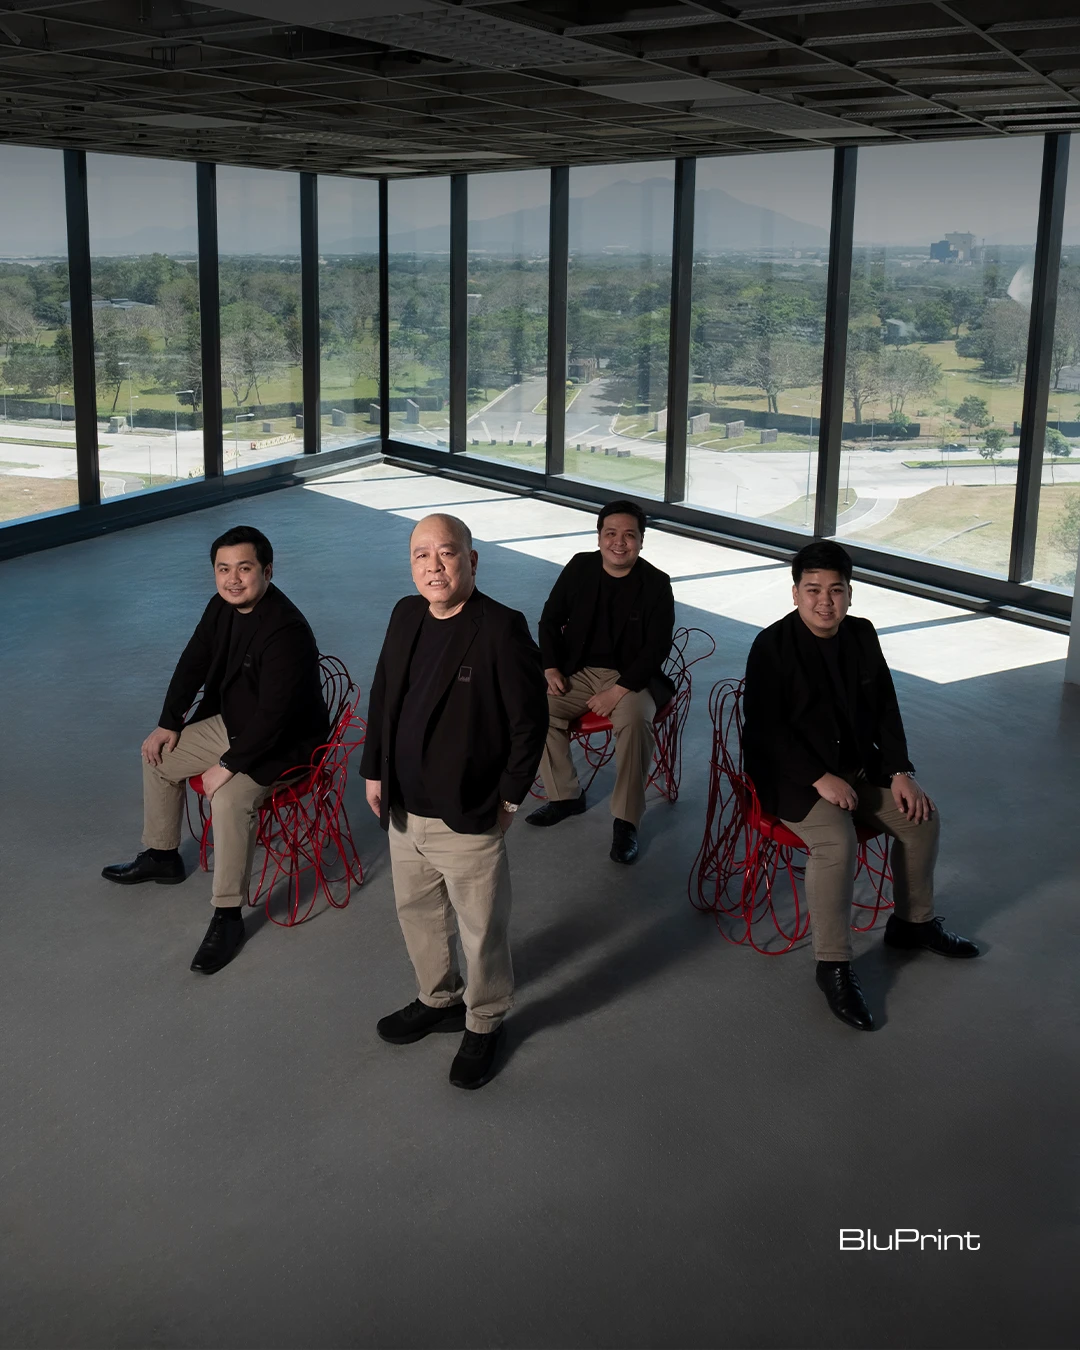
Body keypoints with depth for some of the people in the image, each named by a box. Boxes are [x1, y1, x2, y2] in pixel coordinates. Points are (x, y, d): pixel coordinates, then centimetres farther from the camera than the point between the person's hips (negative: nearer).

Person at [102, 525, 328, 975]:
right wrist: (168, 724, 6)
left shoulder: (286, 631, -31)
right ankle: (161, 856, 33)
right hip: (230, 722, 10)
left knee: (230, 799, -31)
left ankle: (228, 916, -18)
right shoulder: (222, 607, -3)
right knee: (158, 755, 15)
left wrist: (228, 765, -28)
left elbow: (273, 714, -32)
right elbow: (193, 664, 11)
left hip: (281, 741, -9)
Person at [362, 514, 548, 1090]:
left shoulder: (501, 629, -19)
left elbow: (529, 719, -14)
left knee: (480, 930, 10)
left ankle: (484, 1023, 33)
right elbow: (382, 696, 13)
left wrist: (509, 796, -11)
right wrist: (374, 770, 10)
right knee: (416, 914, 24)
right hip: (405, 810, 7)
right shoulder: (405, 616, 2)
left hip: (468, 820, -7)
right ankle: (439, 1000, 47)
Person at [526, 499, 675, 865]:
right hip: (578, 671, 4)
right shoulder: (579, 568, 2)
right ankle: (565, 796, -1)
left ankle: (626, 821, -21)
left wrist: (618, 691, -20)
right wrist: (551, 668, -4)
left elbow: (657, 648, -11)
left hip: (631, 677, -4)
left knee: (635, 721, -34)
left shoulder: (656, 584, -8)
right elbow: (551, 620, 11)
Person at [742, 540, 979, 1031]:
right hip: (792, 773, -7)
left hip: (858, 765, 7)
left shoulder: (862, 634, 2)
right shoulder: (772, 646, -16)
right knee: (836, 840, -29)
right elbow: (764, 728, -19)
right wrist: (820, 779, -24)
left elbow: (885, 710, 8)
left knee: (921, 815, -4)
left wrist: (901, 772, -4)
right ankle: (833, 965, -18)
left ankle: (913, 923, 20)